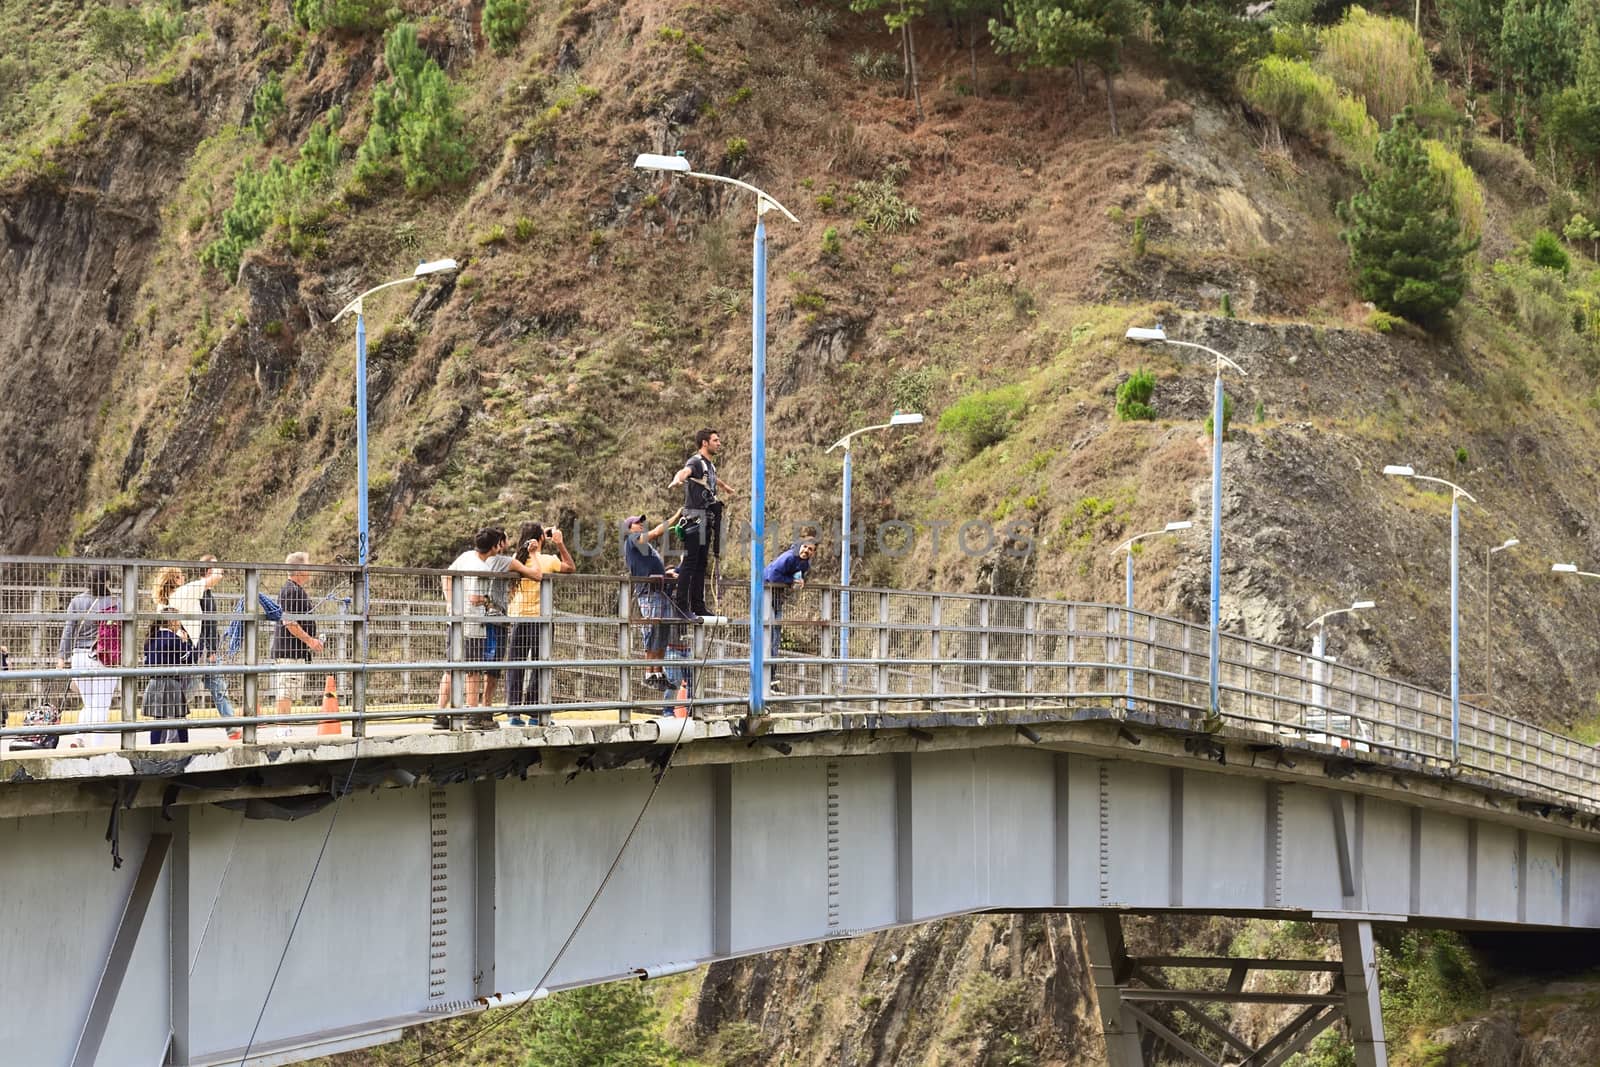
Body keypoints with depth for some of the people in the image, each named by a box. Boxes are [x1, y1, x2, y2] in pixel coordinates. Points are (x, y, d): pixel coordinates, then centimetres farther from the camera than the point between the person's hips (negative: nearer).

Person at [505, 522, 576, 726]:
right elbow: (571, 567, 6)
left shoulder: (517, 559, 0)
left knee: (515, 667, 6)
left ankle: (514, 713, 4)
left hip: (517, 619, 3)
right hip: (538, 618, -3)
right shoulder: (548, 560, -8)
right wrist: (560, 544, 7)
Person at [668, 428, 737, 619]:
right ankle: (682, 605, -11)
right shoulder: (696, 462, -9)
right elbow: (685, 471, -33)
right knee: (690, 562, -10)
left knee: (701, 564, 9)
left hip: (706, 520, 9)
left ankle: (698, 605, 11)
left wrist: (726, 487, 65)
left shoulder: (710, 465, 19)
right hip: (694, 518, -9)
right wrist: (677, 480, -57)